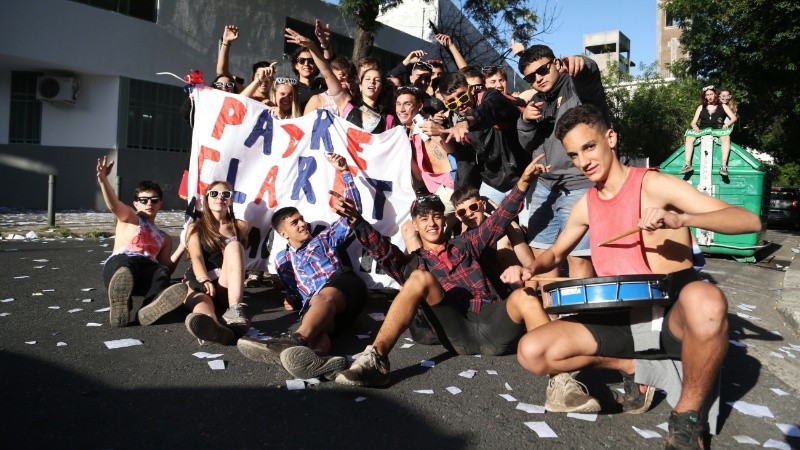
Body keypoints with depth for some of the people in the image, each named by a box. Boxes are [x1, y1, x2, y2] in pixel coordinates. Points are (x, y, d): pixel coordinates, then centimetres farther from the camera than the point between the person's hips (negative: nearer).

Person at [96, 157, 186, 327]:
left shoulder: (164, 238, 33)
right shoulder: (129, 218, 23)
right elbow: (114, 205, -1)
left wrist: (181, 249, 13)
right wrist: (103, 179, -20)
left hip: (147, 272, 3)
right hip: (119, 264, -2)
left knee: (163, 273, -36)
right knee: (127, 263, -41)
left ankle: (150, 308, -68)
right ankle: (120, 305, -70)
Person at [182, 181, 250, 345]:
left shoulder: (240, 226, 19)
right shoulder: (195, 227, 13)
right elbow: (196, 257, -5)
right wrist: (205, 281, -22)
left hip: (228, 286, 1)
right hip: (200, 282, -1)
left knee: (233, 245, -27)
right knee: (200, 299, -38)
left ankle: (234, 310, -47)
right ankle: (214, 327, -78)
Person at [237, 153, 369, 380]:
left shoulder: (323, 239, 26)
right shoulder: (283, 259, 30)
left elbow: (353, 210, 19)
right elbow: (293, 291, 25)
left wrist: (345, 172, 13)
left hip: (344, 287, -1)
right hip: (315, 306, 1)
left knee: (324, 297, -39)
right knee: (313, 321, -38)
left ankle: (296, 340, -69)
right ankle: (320, 358, -73)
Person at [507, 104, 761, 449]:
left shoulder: (654, 184, -9)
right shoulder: (586, 205, 8)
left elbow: (750, 221, -14)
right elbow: (556, 253, 24)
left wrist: (681, 219, -32)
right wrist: (531, 269, 0)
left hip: (673, 316, -4)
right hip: (619, 320, 4)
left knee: (705, 299, -41)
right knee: (532, 352, -15)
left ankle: (688, 414, -14)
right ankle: (631, 367, 7)